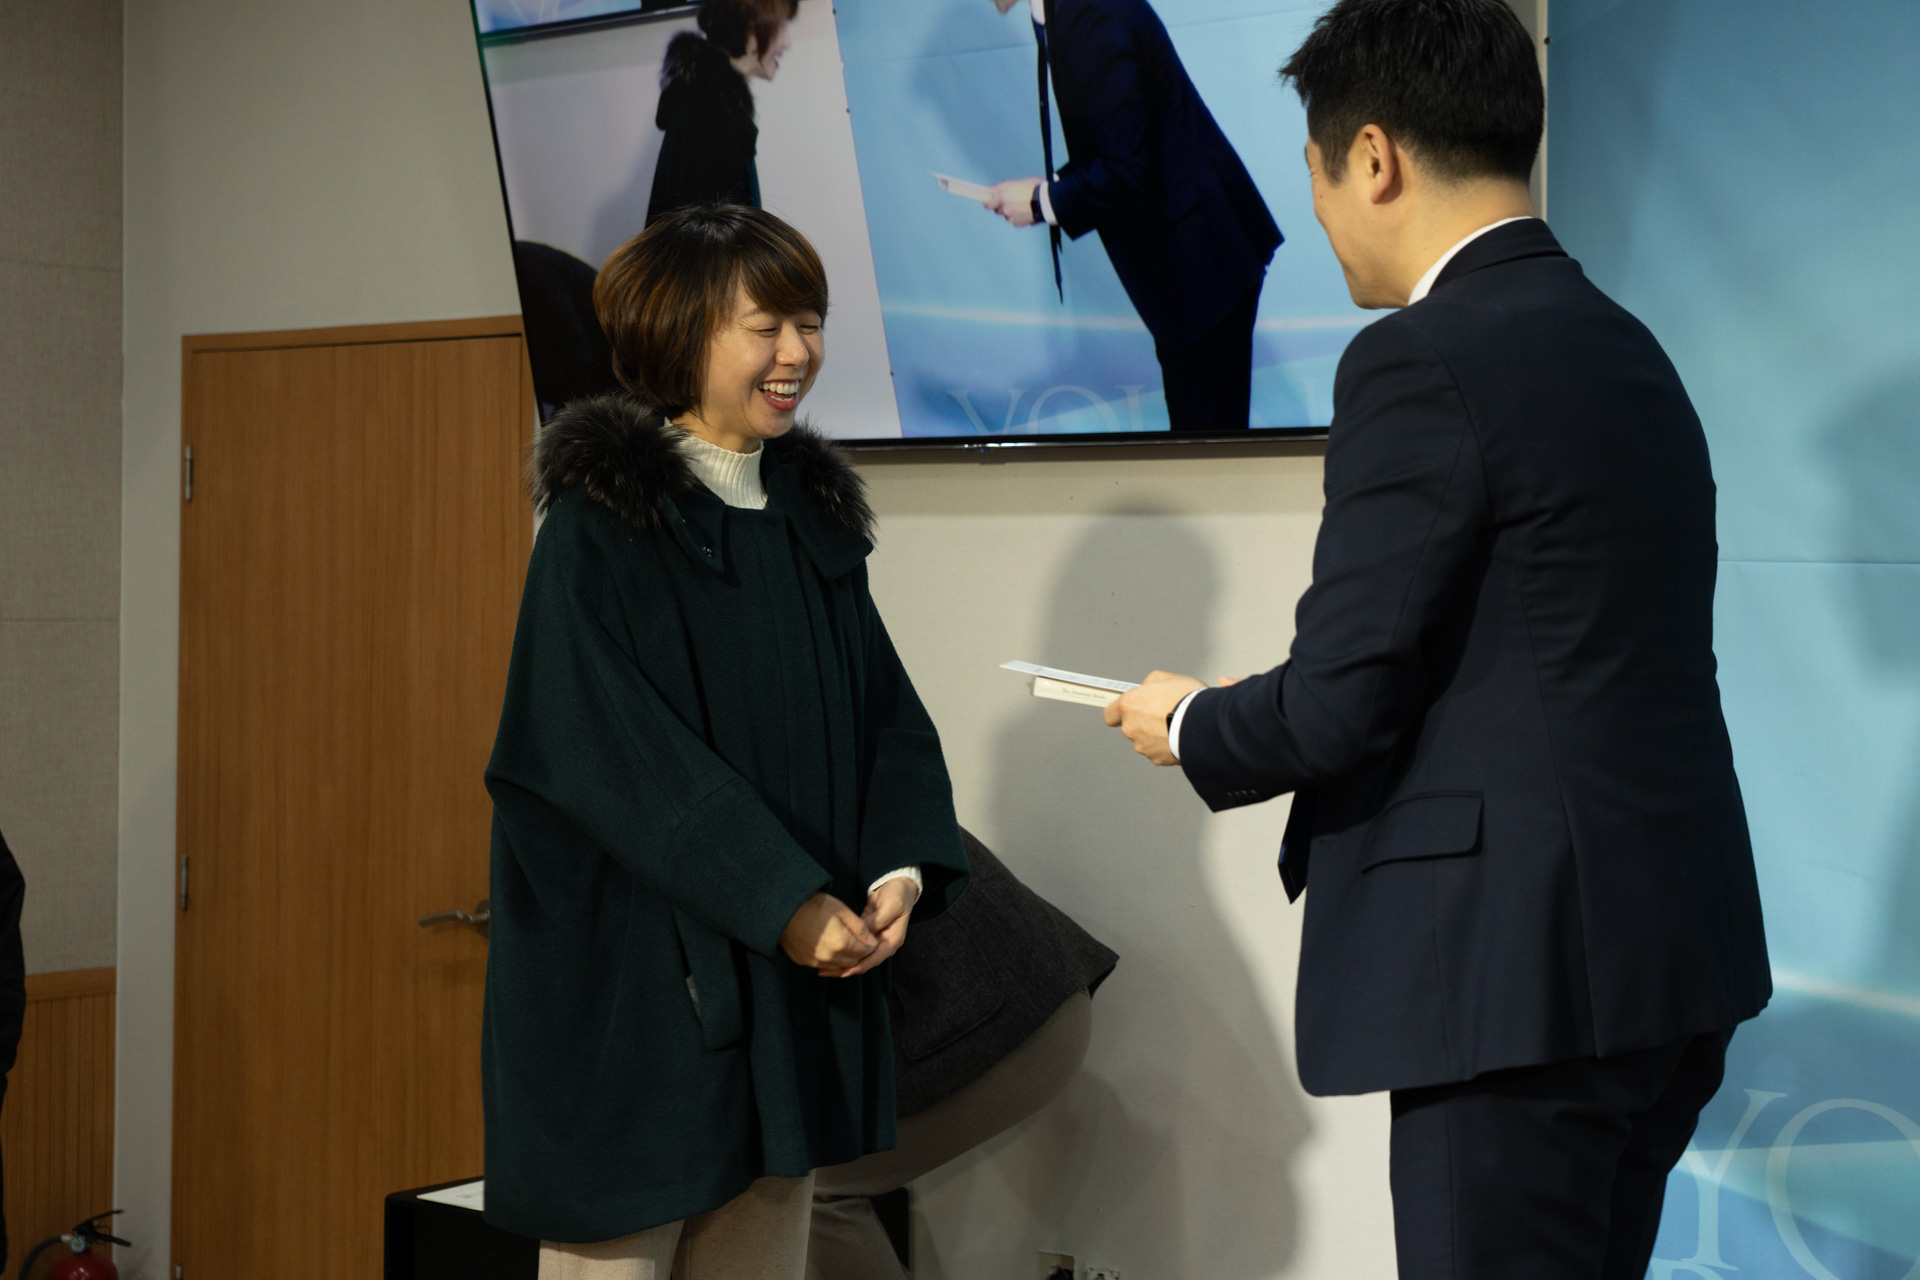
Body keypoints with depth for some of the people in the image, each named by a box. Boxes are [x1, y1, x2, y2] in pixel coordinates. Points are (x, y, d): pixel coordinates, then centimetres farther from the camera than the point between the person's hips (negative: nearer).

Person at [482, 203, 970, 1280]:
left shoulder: (814, 515, 11)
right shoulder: (602, 522, -8)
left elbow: (885, 709, 9)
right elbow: (617, 748, -17)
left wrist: (904, 867, -9)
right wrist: (785, 901, -21)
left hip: (796, 971, 6)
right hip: (633, 974, -6)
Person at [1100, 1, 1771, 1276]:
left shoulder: (1421, 363, -14)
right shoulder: (1627, 347, 13)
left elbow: (1344, 702, -16)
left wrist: (1189, 727, 5)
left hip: (1527, 972, -9)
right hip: (1670, 950, 9)